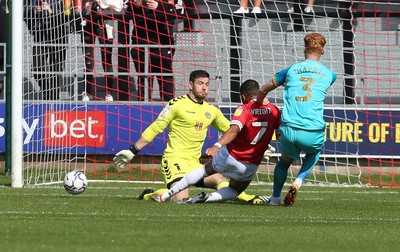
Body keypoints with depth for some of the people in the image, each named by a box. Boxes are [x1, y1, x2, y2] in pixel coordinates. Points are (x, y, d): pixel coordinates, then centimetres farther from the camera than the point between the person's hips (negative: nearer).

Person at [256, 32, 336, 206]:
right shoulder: (329, 74, 11)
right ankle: (298, 182, 14)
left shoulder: (291, 70, 12)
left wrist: (258, 104, 44)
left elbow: (263, 90, 21)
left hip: (288, 131, 1)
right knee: (314, 152, 35)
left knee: (285, 160, 31)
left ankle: (275, 197, 29)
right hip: (313, 133, -1)